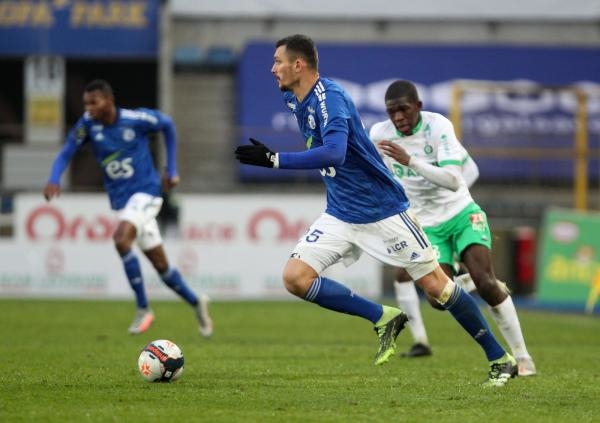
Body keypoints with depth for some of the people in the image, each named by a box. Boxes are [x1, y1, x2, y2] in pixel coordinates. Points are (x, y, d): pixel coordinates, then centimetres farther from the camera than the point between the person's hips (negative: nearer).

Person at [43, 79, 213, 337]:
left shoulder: (136, 119, -15)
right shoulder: (88, 125, -6)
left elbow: (167, 125, 3)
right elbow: (66, 154, -6)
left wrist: (171, 170, 6)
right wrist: (54, 180, -27)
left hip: (146, 192, -5)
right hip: (121, 200, 5)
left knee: (121, 239, -30)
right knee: (161, 265, 10)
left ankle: (143, 308, -19)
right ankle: (196, 303, 33)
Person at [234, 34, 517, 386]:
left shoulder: (329, 98, -23)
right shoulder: (294, 100, 4)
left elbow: (334, 154, -40)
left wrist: (273, 159, -40)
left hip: (383, 208, -8)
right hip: (341, 215, 8)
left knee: (435, 284, -3)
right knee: (295, 277, -10)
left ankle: (500, 360, 11)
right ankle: (384, 318, 0)